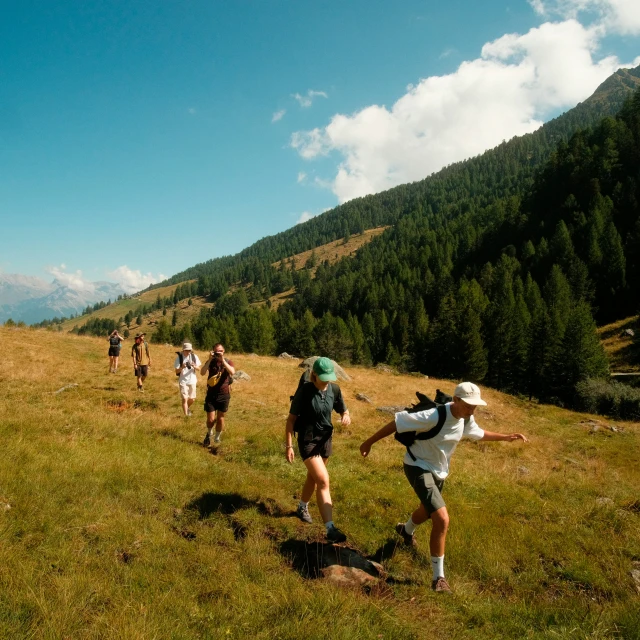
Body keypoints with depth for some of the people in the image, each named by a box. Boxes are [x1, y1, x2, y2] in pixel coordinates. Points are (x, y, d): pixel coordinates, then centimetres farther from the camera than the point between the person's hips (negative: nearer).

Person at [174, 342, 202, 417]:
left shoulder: (194, 356, -4)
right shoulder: (179, 358, -10)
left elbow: (199, 367, 1)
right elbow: (176, 371, -9)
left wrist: (195, 366, -21)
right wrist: (182, 368, -30)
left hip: (192, 380, 3)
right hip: (183, 381, -3)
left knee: (192, 399, 13)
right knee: (185, 399, -9)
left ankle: (187, 408, 44)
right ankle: (186, 415, 1)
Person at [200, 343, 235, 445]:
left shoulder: (228, 362, -1)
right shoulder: (210, 362, 0)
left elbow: (232, 372, -23)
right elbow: (202, 373, -18)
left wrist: (223, 360, -26)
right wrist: (210, 359, -23)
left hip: (224, 395, 0)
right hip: (211, 394, 0)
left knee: (220, 419, 7)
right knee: (211, 419, 0)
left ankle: (217, 438, 28)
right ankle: (209, 433, 32)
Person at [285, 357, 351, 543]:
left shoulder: (334, 389, -6)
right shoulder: (304, 391, -19)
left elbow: (343, 410, 8)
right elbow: (291, 419, -13)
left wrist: (346, 417, -17)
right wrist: (289, 446, -15)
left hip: (326, 439, 6)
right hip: (308, 441, -5)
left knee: (313, 477, 22)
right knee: (323, 480, -15)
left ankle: (302, 508, 48)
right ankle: (330, 529, -14)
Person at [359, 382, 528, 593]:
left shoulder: (466, 419, -8)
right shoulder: (435, 417, -34)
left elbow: (479, 433, 16)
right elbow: (397, 422, -29)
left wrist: (505, 437, 8)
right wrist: (369, 442, -25)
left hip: (439, 471, 9)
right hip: (419, 468, -9)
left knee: (429, 510, 32)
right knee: (442, 519, -21)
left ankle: (406, 530, 66)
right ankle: (438, 577, -5)